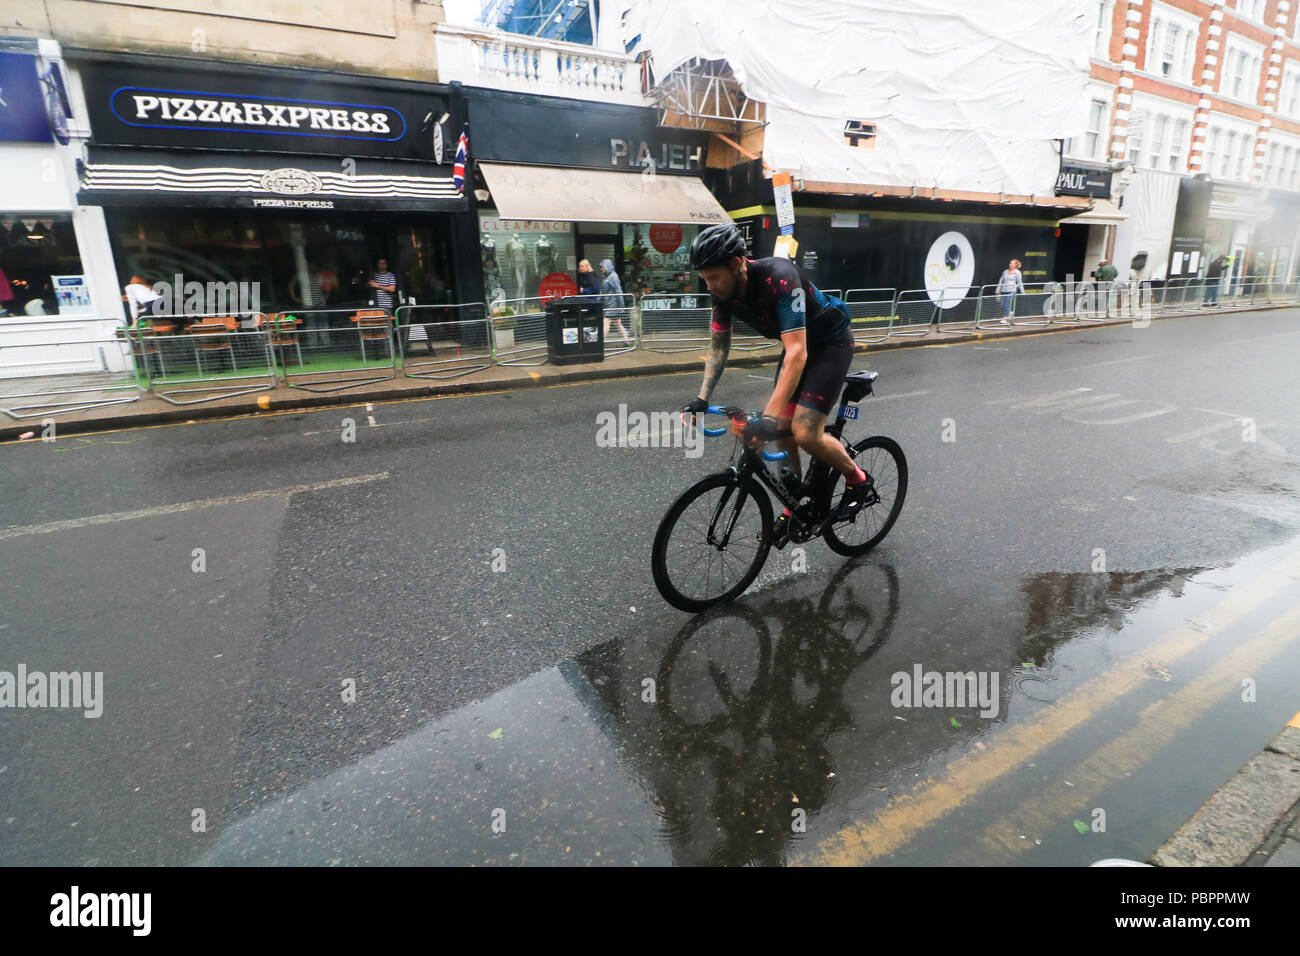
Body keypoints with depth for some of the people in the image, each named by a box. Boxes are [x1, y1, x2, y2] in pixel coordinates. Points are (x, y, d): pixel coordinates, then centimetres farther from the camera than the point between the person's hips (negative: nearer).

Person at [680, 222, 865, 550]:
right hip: (797, 344, 7)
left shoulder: (780, 279, -36)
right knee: (782, 432, 2)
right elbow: (718, 346, -2)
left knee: (805, 433, -18)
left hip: (832, 342, -7)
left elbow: (797, 354, -41)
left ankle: (857, 479, 9)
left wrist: (770, 417, -48)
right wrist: (701, 399, -13)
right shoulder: (722, 291, -13)